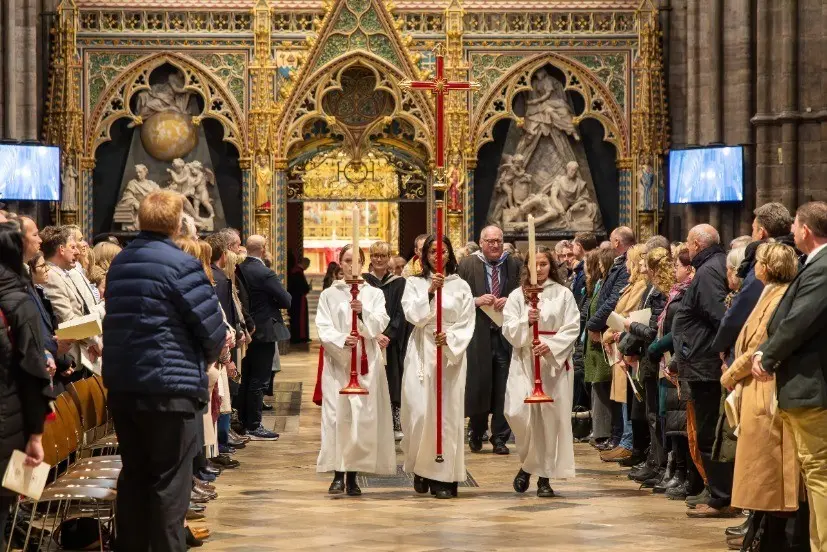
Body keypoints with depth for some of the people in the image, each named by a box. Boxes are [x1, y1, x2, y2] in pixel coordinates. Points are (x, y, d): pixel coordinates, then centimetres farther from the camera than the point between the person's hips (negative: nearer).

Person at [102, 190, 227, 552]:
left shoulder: (119, 264, 10)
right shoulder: (180, 265, -13)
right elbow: (213, 328, -13)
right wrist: (208, 355, 11)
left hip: (121, 383, 7)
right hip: (169, 386, -7)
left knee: (133, 475, 14)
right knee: (169, 482, 0)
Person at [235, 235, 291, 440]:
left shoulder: (239, 270, 1)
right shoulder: (264, 273, -19)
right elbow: (287, 300, -17)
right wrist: (273, 303, 2)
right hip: (263, 331, -7)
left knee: (246, 378, 15)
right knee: (259, 380, -2)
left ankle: (243, 422, 22)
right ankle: (254, 427, 1)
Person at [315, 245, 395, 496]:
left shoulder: (374, 294, 10)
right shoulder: (329, 295, 9)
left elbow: (380, 325, -3)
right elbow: (323, 328, -1)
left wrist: (363, 312, -22)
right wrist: (342, 340, -20)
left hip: (366, 362, 1)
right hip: (337, 361, 0)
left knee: (363, 417, -4)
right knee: (337, 416, -8)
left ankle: (353, 476, 2)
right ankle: (338, 475, -7)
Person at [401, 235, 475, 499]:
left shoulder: (461, 286, 7)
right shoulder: (415, 284, 8)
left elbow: (467, 325, 2)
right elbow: (413, 315, -7)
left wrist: (450, 338, -15)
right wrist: (429, 291, -18)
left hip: (451, 353, 0)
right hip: (421, 353, 0)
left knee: (447, 413, -4)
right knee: (420, 411, -5)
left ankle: (443, 477, -2)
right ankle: (420, 469, 13)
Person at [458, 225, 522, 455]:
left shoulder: (514, 265, 8)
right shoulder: (467, 265, 4)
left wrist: (509, 301, -7)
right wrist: (477, 301, -13)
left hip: (506, 334, 1)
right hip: (478, 335, -1)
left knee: (503, 389, 1)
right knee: (478, 385, 2)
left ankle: (500, 438, 10)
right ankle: (476, 434, 21)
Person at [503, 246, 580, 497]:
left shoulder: (563, 294, 5)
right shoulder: (517, 295, 8)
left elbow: (572, 328, -2)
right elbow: (508, 329, 1)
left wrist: (550, 346, -16)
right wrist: (526, 322, -18)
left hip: (555, 361, -1)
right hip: (523, 361, 1)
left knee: (551, 418, -1)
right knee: (518, 412, -14)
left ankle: (545, 476, 8)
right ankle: (527, 462, 12)